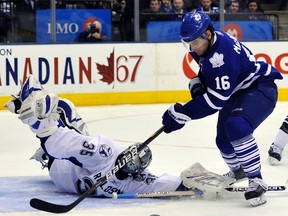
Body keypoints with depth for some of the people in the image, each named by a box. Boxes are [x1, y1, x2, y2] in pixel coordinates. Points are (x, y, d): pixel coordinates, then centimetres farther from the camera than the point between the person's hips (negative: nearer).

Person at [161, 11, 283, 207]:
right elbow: (206, 70, 17)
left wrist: (182, 113, -33)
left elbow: (216, 99, -35)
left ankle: (256, 181, -25)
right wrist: (197, 85, -3)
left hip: (260, 88, -10)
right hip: (236, 92, 10)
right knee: (224, 140, 15)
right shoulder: (202, 45, -6)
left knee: (237, 127, -34)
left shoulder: (223, 53, -35)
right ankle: (237, 171, 47)